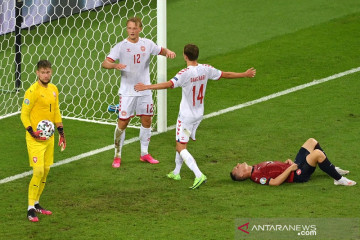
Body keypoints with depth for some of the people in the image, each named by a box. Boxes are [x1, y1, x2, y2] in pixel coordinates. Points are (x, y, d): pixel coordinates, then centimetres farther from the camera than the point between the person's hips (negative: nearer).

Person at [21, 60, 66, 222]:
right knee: (38, 171, -13)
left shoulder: (53, 89, 10)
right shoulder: (32, 91, -13)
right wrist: (32, 132, -21)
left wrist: (61, 133, 17)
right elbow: (24, 114, -11)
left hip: (49, 136, 7)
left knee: (46, 171, 10)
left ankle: (36, 204, 24)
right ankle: (31, 209, -5)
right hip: (35, 138, -7)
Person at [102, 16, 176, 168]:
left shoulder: (147, 44, 3)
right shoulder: (121, 46, -7)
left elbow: (161, 51, 17)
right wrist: (115, 65, -34)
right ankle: (117, 156, 6)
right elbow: (105, 63, -12)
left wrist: (168, 52, -7)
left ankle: (144, 154, 23)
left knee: (146, 121, 9)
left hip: (145, 90, 4)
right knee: (122, 123, -4)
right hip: (127, 91, -4)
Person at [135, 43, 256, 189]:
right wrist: (245, 74, 24)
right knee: (181, 143, 25)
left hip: (186, 116, -8)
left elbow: (169, 84, -35)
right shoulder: (206, 69, -3)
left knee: (181, 147, -6)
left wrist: (147, 87, -36)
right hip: (199, 114, 8)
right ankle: (176, 172, 36)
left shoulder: (185, 73, -23)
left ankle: (199, 175, -21)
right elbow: (226, 75, 8)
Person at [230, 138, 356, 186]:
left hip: (295, 165, 10)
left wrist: (286, 162, 6)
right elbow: (275, 182, -30)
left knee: (312, 142, 16)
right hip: (297, 174, -10)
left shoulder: (255, 167, 10)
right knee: (317, 153, -28)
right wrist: (290, 168, -24)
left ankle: (333, 169, 24)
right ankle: (339, 179, -11)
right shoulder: (256, 177, -19)